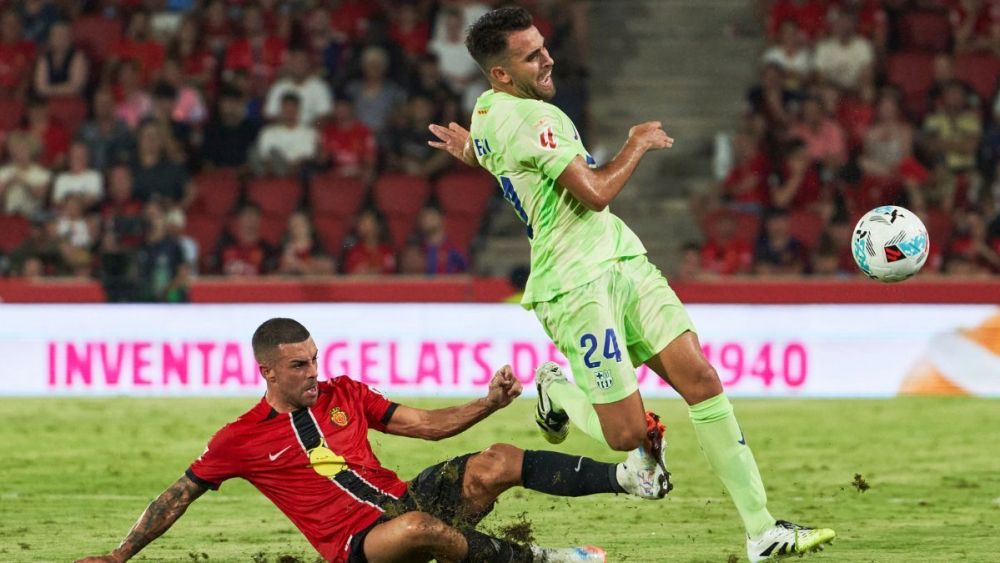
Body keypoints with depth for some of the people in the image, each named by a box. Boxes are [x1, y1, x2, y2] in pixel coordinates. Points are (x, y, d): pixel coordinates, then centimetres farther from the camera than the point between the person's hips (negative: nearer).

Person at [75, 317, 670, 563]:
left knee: (495, 463, -19)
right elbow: (177, 497, 9)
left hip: (410, 501, 5)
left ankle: (629, 477, -27)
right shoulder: (241, 441, 0)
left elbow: (429, 424, 13)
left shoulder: (345, 393, 11)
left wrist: (490, 403, -2)